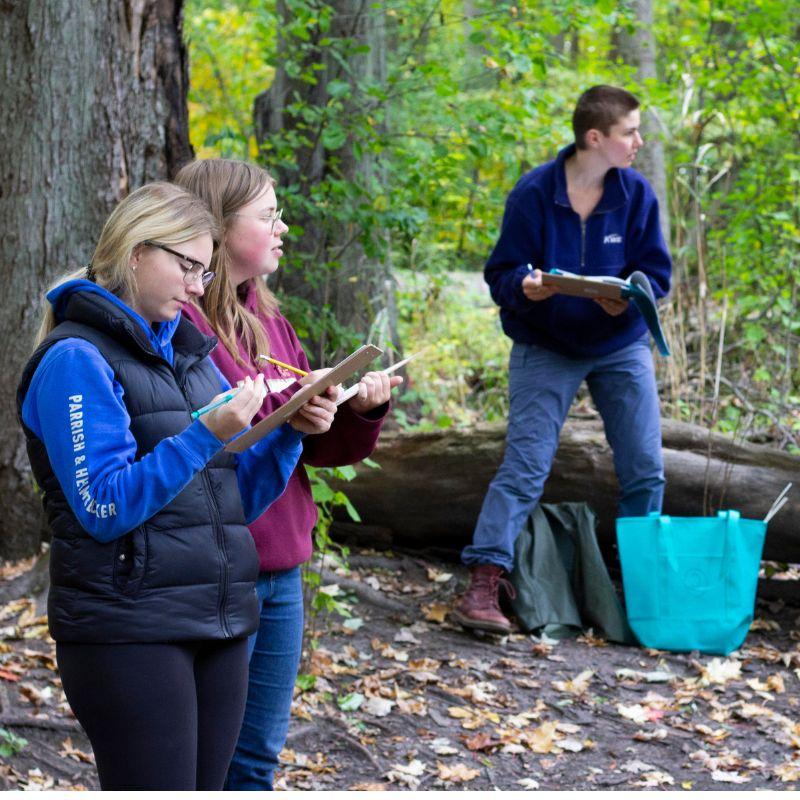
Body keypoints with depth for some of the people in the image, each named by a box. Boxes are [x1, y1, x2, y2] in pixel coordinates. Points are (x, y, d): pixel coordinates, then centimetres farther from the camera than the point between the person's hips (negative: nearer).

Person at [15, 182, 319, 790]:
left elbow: (239, 500, 15)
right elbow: (104, 508, -17)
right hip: (128, 630, -7)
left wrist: (290, 432, -1)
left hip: (219, 624, 7)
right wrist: (205, 435, -22)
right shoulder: (76, 359, -8)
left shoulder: (189, 350, 15)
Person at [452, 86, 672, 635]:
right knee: (523, 469, -10)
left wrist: (629, 298, -24)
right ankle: (483, 585, -10)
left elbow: (657, 272, -3)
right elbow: (501, 274, -10)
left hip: (622, 346, 3)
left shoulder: (636, 194, -6)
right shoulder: (534, 194, -14)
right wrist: (525, 286, -32)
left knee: (645, 470, 2)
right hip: (545, 349, -3)